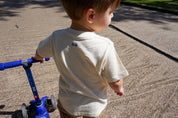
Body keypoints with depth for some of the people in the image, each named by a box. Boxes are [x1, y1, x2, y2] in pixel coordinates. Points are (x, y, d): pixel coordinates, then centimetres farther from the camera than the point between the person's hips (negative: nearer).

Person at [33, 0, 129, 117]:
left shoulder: (56, 38, -21)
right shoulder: (105, 47, -32)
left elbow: (39, 54, 1)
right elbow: (115, 83, -20)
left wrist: (39, 57, 25)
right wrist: (119, 88, 4)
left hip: (67, 102, 2)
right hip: (93, 107, -1)